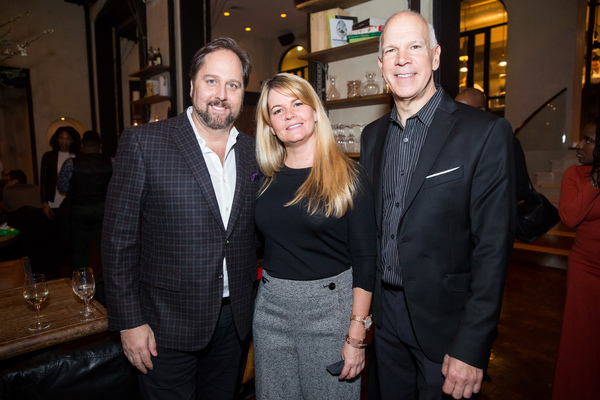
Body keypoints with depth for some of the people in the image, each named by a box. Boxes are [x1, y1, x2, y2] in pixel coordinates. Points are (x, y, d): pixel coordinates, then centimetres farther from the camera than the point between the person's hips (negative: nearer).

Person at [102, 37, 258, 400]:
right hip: (166, 325, -3)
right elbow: (119, 237, -9)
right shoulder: (143, 143, -11)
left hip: (234, 318, 4)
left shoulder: (253, 152, 2)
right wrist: (129, 322, -10)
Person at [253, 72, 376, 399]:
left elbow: (364, 260, -10)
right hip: (270, 308, 4)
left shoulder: (348, 177, -8)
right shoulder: (265, 180, 3)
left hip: (329, 307, -3)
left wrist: (357, 335, -12)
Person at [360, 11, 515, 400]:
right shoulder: (373, 135, 4)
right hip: (384, 314, 5)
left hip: (444, 321, -4)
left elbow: (493, 247, -16)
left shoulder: (486, 133, -14)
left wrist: (472, 348, -17)